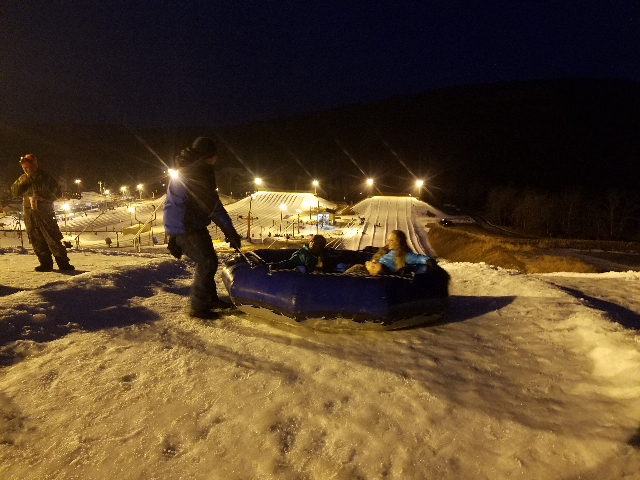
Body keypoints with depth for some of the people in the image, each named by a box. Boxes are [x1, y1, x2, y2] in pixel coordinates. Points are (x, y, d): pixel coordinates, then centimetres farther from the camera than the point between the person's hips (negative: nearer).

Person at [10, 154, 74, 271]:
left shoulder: (46, 178, -2)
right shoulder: (23, 179, 10)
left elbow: (57, 193, -2)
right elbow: (14, 192, 7)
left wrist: (42, 197, -14)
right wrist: (22, 182, -10)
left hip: (45, 213, -5)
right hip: (30, 215, 5)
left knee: (53, 239, -7)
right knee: (37, 241, 6)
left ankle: (63, 263, -3)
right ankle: (46, 263, 13)